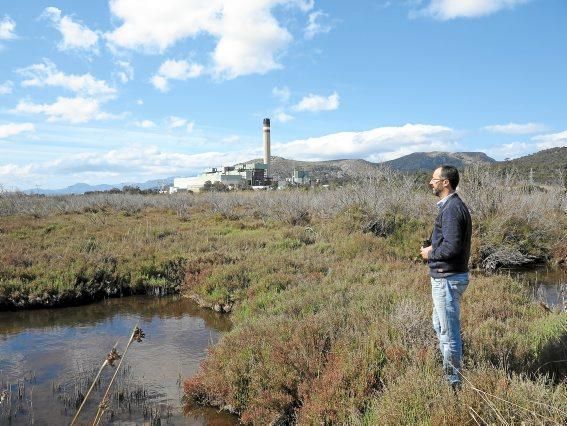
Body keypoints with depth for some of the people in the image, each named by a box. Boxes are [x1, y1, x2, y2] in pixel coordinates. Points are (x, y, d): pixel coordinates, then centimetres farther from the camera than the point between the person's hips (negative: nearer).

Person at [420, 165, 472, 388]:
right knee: (439, 326, 23)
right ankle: (449, 371, 37)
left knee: (449, 332, 1)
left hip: (447, 279, -11)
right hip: (443, 277, 11)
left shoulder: (452, 209, -20)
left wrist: (430, 254, -11)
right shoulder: (450, 205, 12)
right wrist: (433, 248, 6)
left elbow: (452, 246, -26)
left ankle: (454, 382, 14)